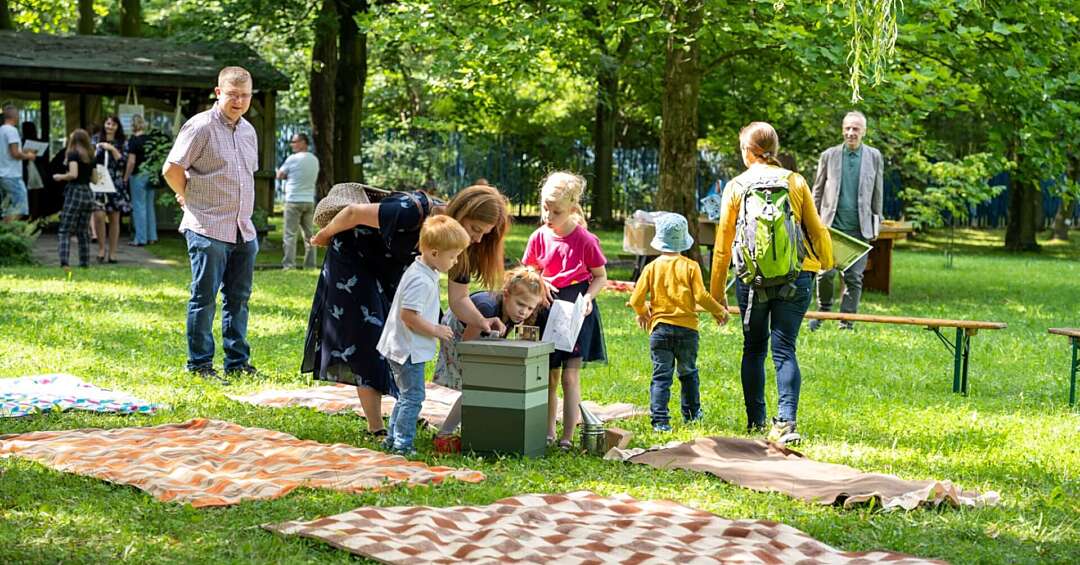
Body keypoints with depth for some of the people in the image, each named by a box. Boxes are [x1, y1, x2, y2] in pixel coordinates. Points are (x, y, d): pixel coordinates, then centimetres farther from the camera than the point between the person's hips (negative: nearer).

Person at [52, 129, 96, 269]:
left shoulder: (73, 154, -6)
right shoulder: (91, 156, 11)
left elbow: (73, 174, -18)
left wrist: (60, 177, -1)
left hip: (75, 192, -6)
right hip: (88, 193, 6)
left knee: (65, 231, -5)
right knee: (83, 232, 13)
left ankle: (64, 262, -19)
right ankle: (85, 263, 13)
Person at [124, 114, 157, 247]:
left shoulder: (133, 140, -12)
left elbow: (131, 161, -17)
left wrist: (126, 178, -10)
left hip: (139, 175, -6)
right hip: (151, 174, 6)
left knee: (139, 206, -1)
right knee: (149, 206, 14)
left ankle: (140, 239, 0)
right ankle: (152, 237, 17)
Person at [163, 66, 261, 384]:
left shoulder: (248, 131, 13)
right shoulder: (201, 126, -10)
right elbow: (172, 170, -11)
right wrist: (190, 199, 2)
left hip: (243, 230, 7)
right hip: (208, 229, -7)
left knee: (238, 298, 12)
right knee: (204, 298, -1)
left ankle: (238, 363, 20)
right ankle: (200, 365, 6)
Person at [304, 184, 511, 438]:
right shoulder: (413, 212, -39)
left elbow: (458, 298, -14)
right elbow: (353, 212, -29)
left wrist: (482, 322, -34)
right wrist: (324, 236, -11)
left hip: (392, 272, 7)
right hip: (353, 258, -7)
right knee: (367, 343, -8)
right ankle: (376, 429, -4)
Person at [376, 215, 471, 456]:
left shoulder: (422, 272, 10)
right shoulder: (421, 281, -24)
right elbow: (408, 315, -27)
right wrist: (436, 330, -17)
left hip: (402, 348, 11)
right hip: (408, 350, -11)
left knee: (406, 395, 18)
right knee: (413, 396, -5)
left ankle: (393, 439, 25)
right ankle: (402, 443, -2)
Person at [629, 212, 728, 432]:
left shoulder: (652, 267, -1)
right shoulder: (690, 266, -5)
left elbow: (636, 299, -1)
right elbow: (701, 296, -9)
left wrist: (642, 313, 21)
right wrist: (719, 311, 8)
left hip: (659, 327, 0)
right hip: (686, 328, 0)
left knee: (661, 376, 1)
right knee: (688, 373, 19)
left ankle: (660, 420, -7)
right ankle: (692, 413, 28)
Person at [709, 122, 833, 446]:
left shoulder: (736, 186, 2)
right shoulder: (796, 182, 4)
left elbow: (724, 240, 3)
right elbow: (816, 228, 10)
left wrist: (717, 292, 9)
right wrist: (827, 263, 29)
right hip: (795, 278, 0)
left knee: (754, 348, 14)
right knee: (784, 349, 0)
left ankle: (756, 422, 18)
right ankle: (786, 422, -14)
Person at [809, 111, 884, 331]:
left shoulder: (874, 157, 7)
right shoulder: (829, 155, 5)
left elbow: (878, 193, 12)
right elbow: (817, 191, 11)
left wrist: (876, 225, 10)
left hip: (859, 228, 0)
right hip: (832, 225, 0)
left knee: (854, 277, 0)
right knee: (826, 272, -6)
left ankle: (846, 322, 8)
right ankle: (823, 311, 17)